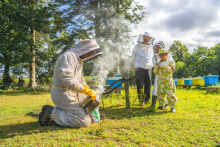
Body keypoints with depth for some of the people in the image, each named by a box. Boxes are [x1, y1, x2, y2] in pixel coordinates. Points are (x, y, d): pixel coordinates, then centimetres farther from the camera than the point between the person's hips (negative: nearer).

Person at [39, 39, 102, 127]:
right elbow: (67, 79, -27)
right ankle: (53, 113, -6)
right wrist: (87, 91, -24)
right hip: (63, 94, -11)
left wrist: (90, 92, 10)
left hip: (70, 94, 11)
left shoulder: (78, 60, 19)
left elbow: (81, 80, 25)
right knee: (85, 121, -15)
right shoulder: (69, 56, -15)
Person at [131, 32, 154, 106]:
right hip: (139, 68, -3)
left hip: (148, 68, 3)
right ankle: (141, 100, 3)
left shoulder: (151, 47, 14)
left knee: (148, 84, 5)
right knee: (140, 85, -4)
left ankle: (147, 99, 18)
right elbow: (133, 58, 11)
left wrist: (150, 65, 16)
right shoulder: (137, 46, 6)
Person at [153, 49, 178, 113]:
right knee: (160, 94, 7)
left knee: (170, 94, -8)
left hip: (168, 81, -4)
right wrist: (155, 67, -7)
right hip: (160, 81, 4)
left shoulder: (170, 62, 4)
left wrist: (165, 66, -19)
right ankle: (161, 105, 22)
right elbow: (155, 72, 12)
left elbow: (172, 70, -8)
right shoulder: (159, 63, 15)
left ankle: (173, 107, 1)